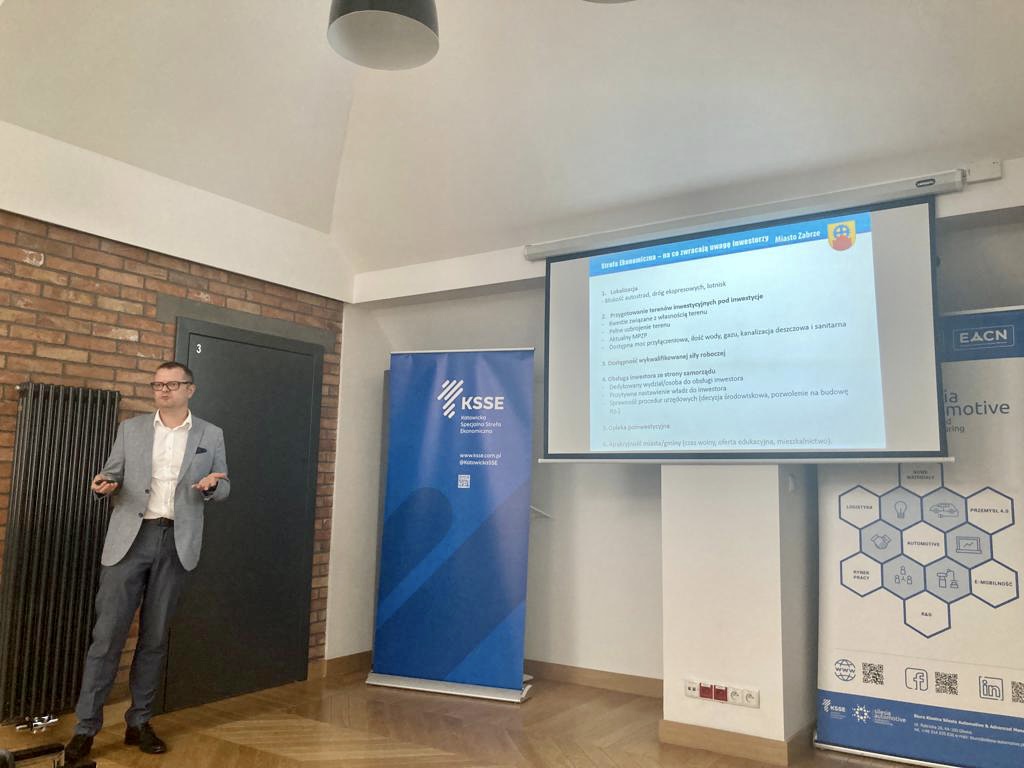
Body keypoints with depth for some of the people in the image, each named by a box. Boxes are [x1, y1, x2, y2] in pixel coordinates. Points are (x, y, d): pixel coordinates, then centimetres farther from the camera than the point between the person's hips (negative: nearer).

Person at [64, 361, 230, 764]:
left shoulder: (211, 436, 6)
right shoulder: (130, 429, 8)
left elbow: (223, 487, 9)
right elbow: (112, 474, 11)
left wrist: (212, 485, -13)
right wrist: (104, 484, -12)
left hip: (176, 542, 0)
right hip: (130, 537, 0)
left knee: (155, 637, 9)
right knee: (108, 633, -2)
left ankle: (139, 722, 21)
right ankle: (86, 726, 9)